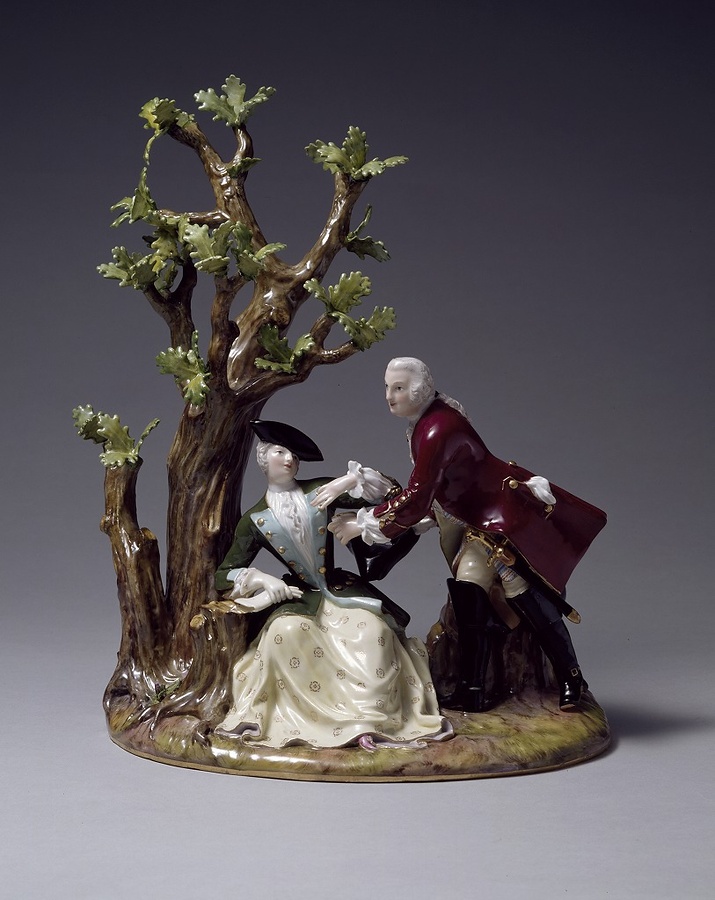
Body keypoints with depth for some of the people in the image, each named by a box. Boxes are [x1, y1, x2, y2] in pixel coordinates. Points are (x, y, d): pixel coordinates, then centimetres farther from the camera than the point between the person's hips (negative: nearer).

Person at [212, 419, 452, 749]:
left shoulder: (320, 491, 0)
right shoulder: (254, 521, 0)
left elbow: (390, 492, -2)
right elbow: (224, 576, 1)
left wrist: (350, 482, -20)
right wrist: (267, 582, -16)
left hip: (341, 588, 1)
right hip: (301, 597, 0)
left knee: (372, 629, -29)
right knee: (286, 631, -33)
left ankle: (370, 719, -27)